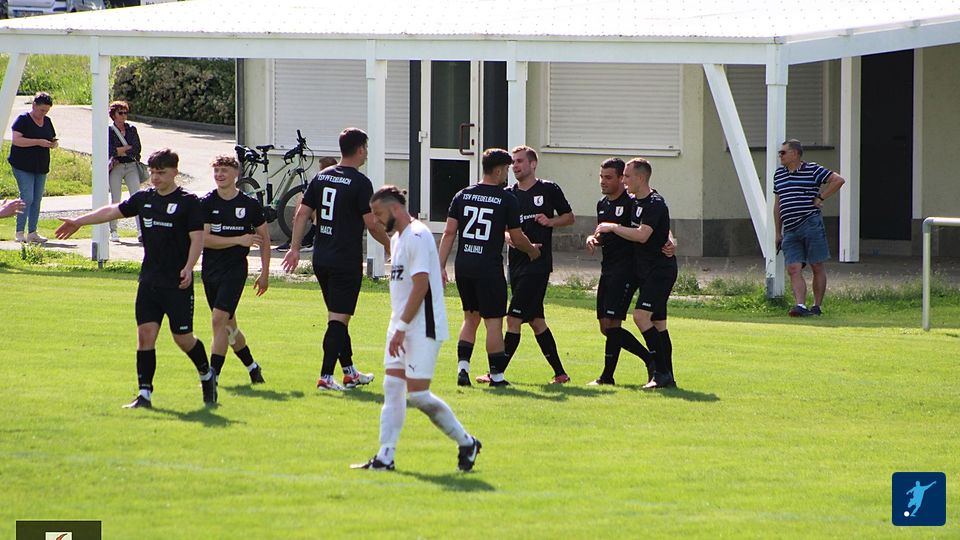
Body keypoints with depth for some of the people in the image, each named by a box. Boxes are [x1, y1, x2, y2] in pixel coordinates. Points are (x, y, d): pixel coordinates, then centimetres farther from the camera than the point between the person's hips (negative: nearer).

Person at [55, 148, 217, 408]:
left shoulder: (188, 201, -6)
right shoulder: (144, 198, 10)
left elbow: (197, 238, -10)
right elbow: (113, 211, 22)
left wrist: (188, 268, -24)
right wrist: (78, 222, 28)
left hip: (178, 284, -5)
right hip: (149, 280, 5)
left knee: (183, 338, 0)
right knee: (145, 334, -4)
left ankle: (207, 375, 27)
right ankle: (145, 394, -3)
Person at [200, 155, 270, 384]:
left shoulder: (250, 205, -1)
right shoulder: (206, 203, -1)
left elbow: (264, 237, 10)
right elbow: (204, 239, -10)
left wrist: (265, 274, 8)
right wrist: (239, 240, -16)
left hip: (235, 269, -3)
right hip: (210, 269, 3)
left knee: (219, 319, -16)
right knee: (228, 324, 12)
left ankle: (213, 374, -15)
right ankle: (252, 366, 31)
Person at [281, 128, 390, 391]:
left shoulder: (322, 177, 8)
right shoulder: (359, 182, -11)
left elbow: (301, 213, 6)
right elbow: (372, 223, -12)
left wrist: (295, 248, 8)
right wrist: (389, 245, 4)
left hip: (321, 259, 7)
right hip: (347, 260, -7)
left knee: (337, 317, 16)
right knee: (338, 319, -6)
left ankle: (349, 372, 25)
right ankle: (326, 376, -11)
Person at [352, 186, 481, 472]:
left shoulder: (417, 237, -15)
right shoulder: (397, 239, 16)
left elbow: (421, 285, -21)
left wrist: (401, 328, -21)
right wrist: (397, 327, 16)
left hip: (423, 329, -10)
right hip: (402, 328, 10)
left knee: (418, 394, -10)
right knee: (393, 389, 4)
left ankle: (466, 442, 5)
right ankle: (385, 456, 3)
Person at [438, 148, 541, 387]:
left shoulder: (463, 195, 6)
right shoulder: (507, 200, -5)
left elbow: (449, 232, 3)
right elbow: (517, 238, 0)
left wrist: (441, 265, 5)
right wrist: (532, 250, 21)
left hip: (463, 266, 5)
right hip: (489, 267, -5)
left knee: (471, 317, 18)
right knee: (493, 321, 1)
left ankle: (462, 366, 7)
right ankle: (497, 375, 3)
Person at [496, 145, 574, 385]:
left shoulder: (549, 190, -1)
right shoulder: (509, 195, 11)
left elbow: (569, 217, 8)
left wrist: (550, 221, -10)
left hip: (538, 264, -6)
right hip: (516, 264, 6)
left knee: (514, 319, -10)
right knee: (536, 321, 9)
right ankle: (560, 373, 17)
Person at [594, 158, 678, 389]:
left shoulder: (655, 204, -16)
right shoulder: (633, 202, 13)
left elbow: (642, 235, -28)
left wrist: (613, 228, -16)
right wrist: (597, 236, 12)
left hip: (660, 270, -10)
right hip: (646, 271, 10)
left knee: (642, 316, -18)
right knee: (658, 323, 10)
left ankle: (661, 372, -16)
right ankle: (667, 377, 12)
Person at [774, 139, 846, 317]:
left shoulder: (812, 170, 0)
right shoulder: (779, 174, 17)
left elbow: (838, 180, -2)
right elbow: (778, 205, 21)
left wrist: (820, 198, -5)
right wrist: (778, 233, 18)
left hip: (811, 224, -5)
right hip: (790, 232, 5)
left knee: (817, 267, 1)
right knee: (794, 270, -8)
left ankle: (817, 306, 6)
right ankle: (800, 306, -15)